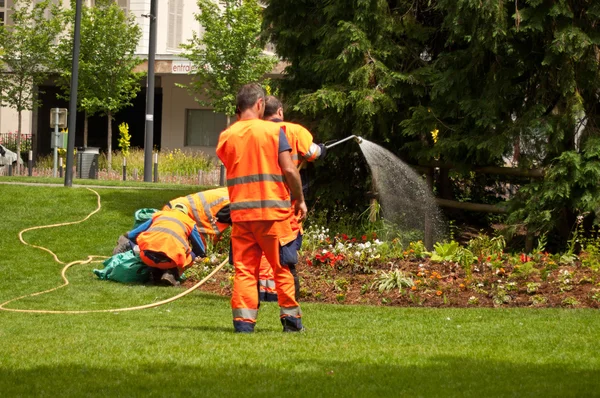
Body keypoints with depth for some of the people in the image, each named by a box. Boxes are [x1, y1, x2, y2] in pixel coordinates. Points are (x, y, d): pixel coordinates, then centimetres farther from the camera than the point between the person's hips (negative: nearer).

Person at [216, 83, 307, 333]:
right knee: (282, 267, 8)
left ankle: (244, 320, -3)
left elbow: (228, 167, 13)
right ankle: (291, 318, 13)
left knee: (244, 268, 5)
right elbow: (289, 170, -8)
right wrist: (300, 199, 3)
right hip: (272, 210, -3)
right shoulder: (273, 130, -5)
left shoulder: (226, 136, 5)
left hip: (240, 211, 3)